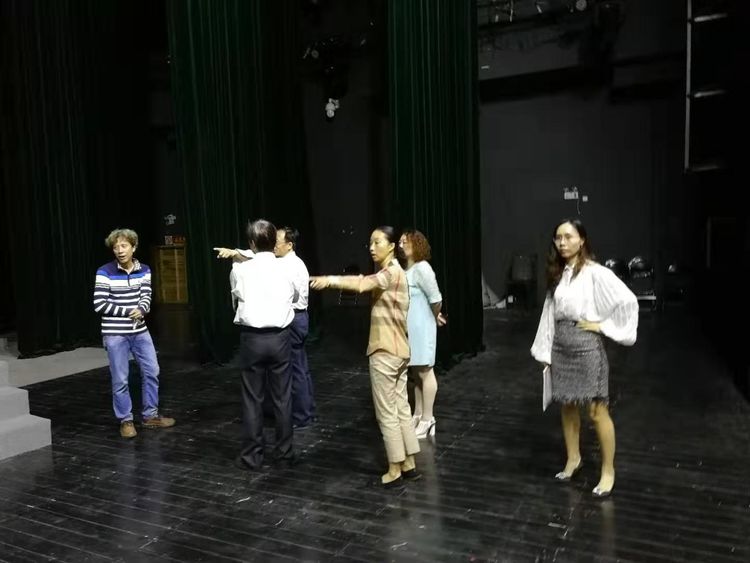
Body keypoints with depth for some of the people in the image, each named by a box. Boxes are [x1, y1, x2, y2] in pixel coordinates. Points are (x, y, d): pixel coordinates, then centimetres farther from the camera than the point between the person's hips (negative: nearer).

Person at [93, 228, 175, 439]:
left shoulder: (144, 270, 3)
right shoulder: (105, 273, -10)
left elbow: (146, 298, -1)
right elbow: (99, 305, -13)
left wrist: (140, 310, -23)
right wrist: (128, 311, -14)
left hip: (140, 331, 5)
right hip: (115, 334, -4)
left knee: (151, 372, 9)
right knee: (120, 379, 3)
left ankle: (150, 415, 25)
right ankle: (126, 421, 19)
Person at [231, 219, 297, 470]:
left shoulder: (241, 270, -5)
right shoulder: (286, 269, 0)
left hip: (252, 338, -1)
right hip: (279, 337, 2)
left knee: (252, 398, 7)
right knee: (282, 397, 11)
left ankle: (251, 456, 16)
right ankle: (285, 452, 21)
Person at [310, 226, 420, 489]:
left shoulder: (390, 272, -17)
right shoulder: (391, 272, 16)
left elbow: (363, 284, -36)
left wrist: (330, 280, -47)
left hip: (385, 352, -10)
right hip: (398, 351, 10)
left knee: (386, 413, 0)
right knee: (401, 408, 15)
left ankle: (394, 471, 11)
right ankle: (409, 464, 24)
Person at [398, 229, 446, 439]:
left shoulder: (422, 268, -16)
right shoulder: (406, 269, 8)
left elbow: (436, 299, -16)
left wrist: (435, 318, 1)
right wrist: (434, 317, 11)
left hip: (421, 329, -8)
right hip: (409, 329, 8)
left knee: (425, 372, 0)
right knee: (416, 372, 15)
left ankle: (427, 420, 8)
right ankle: (418, 415, 26)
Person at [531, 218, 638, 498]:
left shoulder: (595, 273, -12)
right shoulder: (557, 274, 7)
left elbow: (628, 301, -18)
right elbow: (550, 313, 8)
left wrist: (603, 326, -11)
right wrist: (545, 352, 7)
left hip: (587, 347, -6)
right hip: (560, 348, 6)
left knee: (597, 411, 1)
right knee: (567, 406, 17)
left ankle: (608, 471, 18)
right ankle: (573, 459, 34)